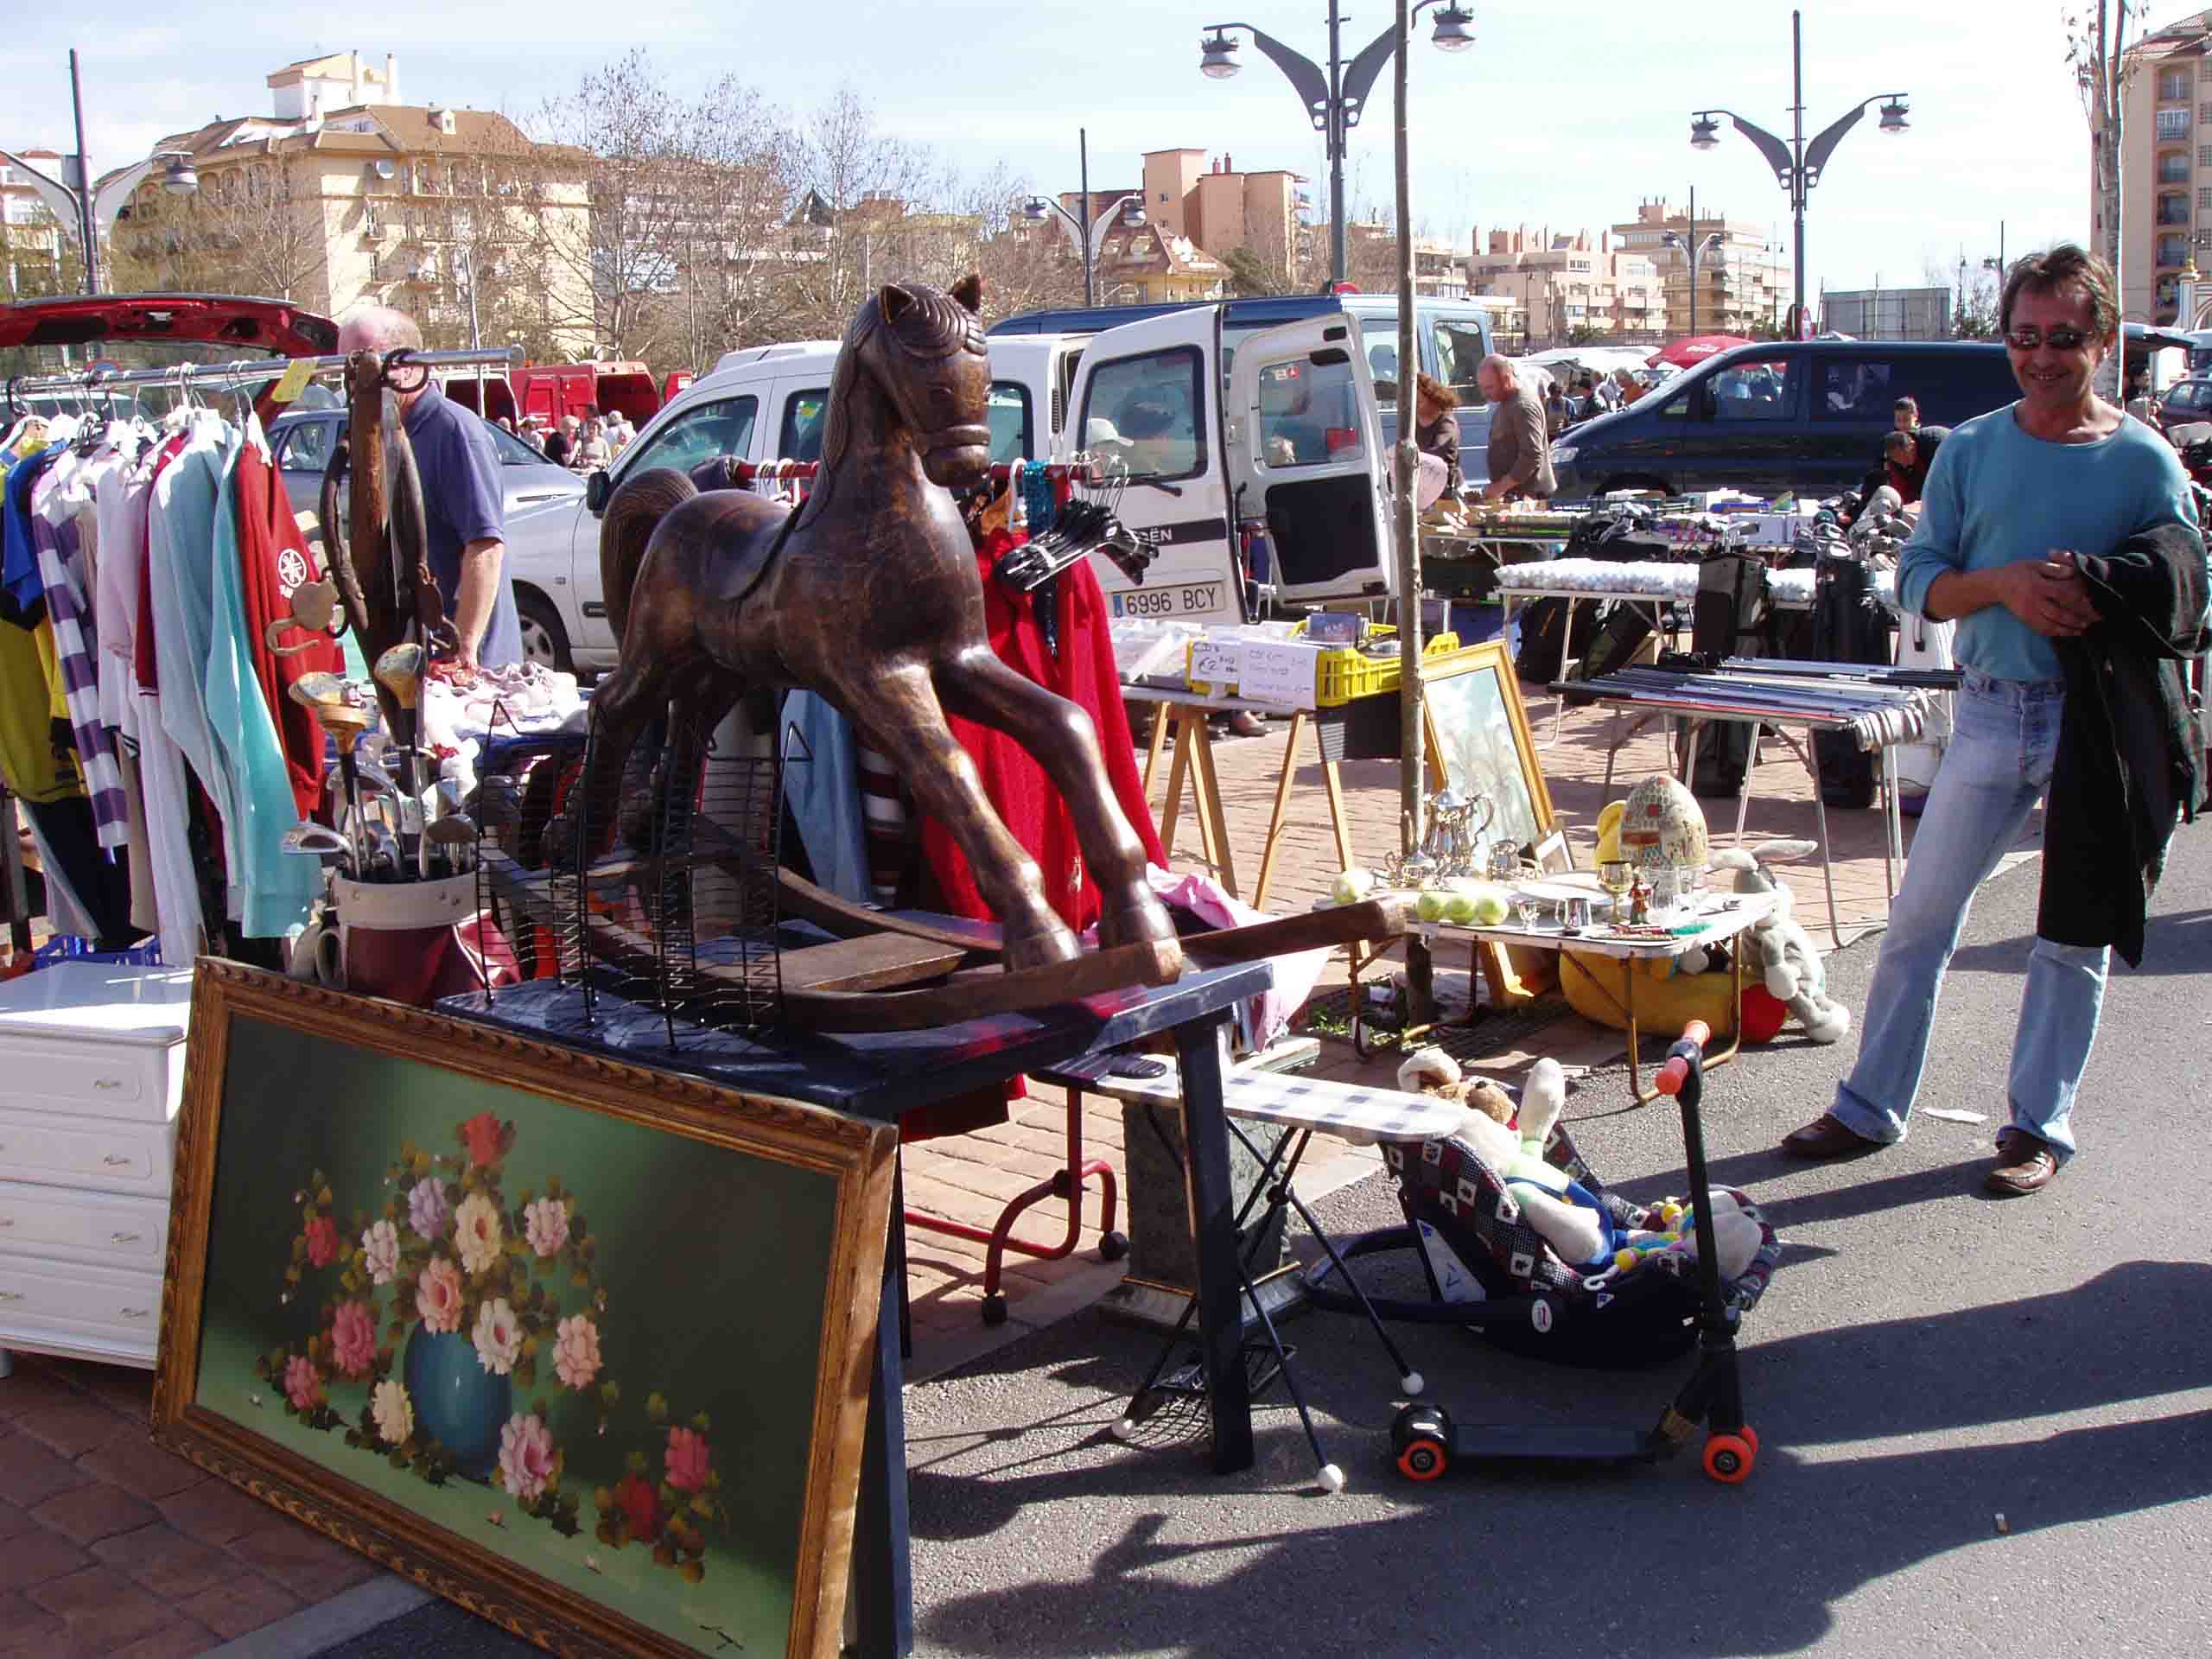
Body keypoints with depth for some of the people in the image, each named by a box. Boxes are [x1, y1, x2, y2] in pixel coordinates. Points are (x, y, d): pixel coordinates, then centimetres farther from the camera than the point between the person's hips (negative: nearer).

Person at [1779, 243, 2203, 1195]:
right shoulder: (1970, 452, 6)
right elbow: (1919, 582, 2)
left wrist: (2096, 603, -20)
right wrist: (2004, 585, -17)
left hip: (2099, 720, -2)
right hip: (1992, 713, 2)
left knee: (2075, 936, 7)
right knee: (1921, 916, 5)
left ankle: (2038, 1126, 19)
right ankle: (1871, 1107, 17)